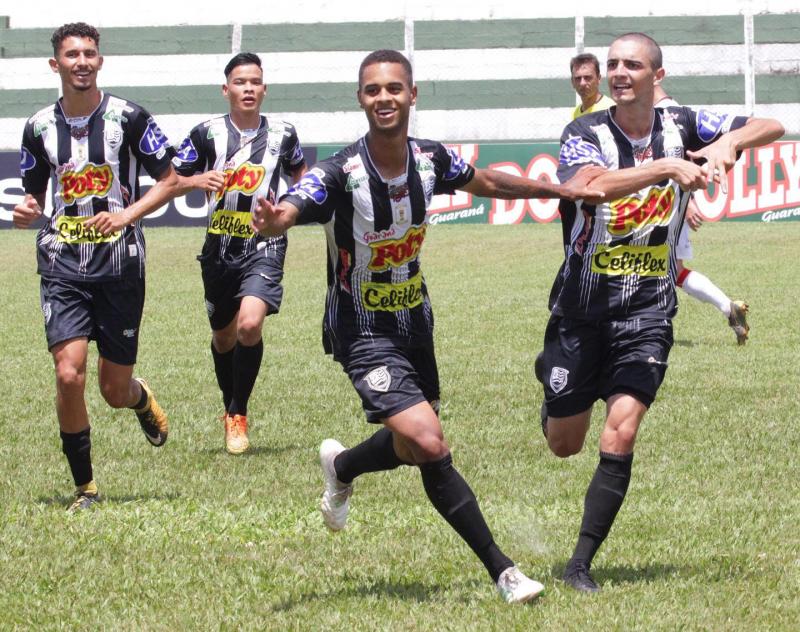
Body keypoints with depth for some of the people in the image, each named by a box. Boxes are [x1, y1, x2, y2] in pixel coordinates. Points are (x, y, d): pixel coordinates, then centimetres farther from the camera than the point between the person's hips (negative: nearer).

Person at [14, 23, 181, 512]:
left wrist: (127, 214, -13)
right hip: (63, 266, 1)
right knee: (69, 375, -15)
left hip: (120, 265, -1)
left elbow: (169, 181, 2)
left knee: (115, 391, 4)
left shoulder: (128, 118, -3)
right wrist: (27, 212, -6)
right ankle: (85, 487, 1)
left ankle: (142, 399, 44)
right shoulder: (40, 127, 5)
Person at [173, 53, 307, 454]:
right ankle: (230, 408, 39)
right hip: (221, 250, 1)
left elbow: (299, 171, 23)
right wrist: (198, 180, -18)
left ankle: (238, 415, -7)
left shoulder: (283, 135, 3)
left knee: (250, 323, -23)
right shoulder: (207, 134, -2)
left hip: (265, 246, -1)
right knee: (224, 336, 14)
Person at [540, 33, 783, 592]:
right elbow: (592, 187, -32)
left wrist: (727, 142, -22)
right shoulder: (584, 134, -10)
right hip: (582, 310, 0)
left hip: (648, 311, 1)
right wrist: (668, 167, -41)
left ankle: (581, 564, -7)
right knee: (564, 445, 10)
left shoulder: (682, 127, -1)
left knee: (620, 436, -15)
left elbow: (772, 127, -2)